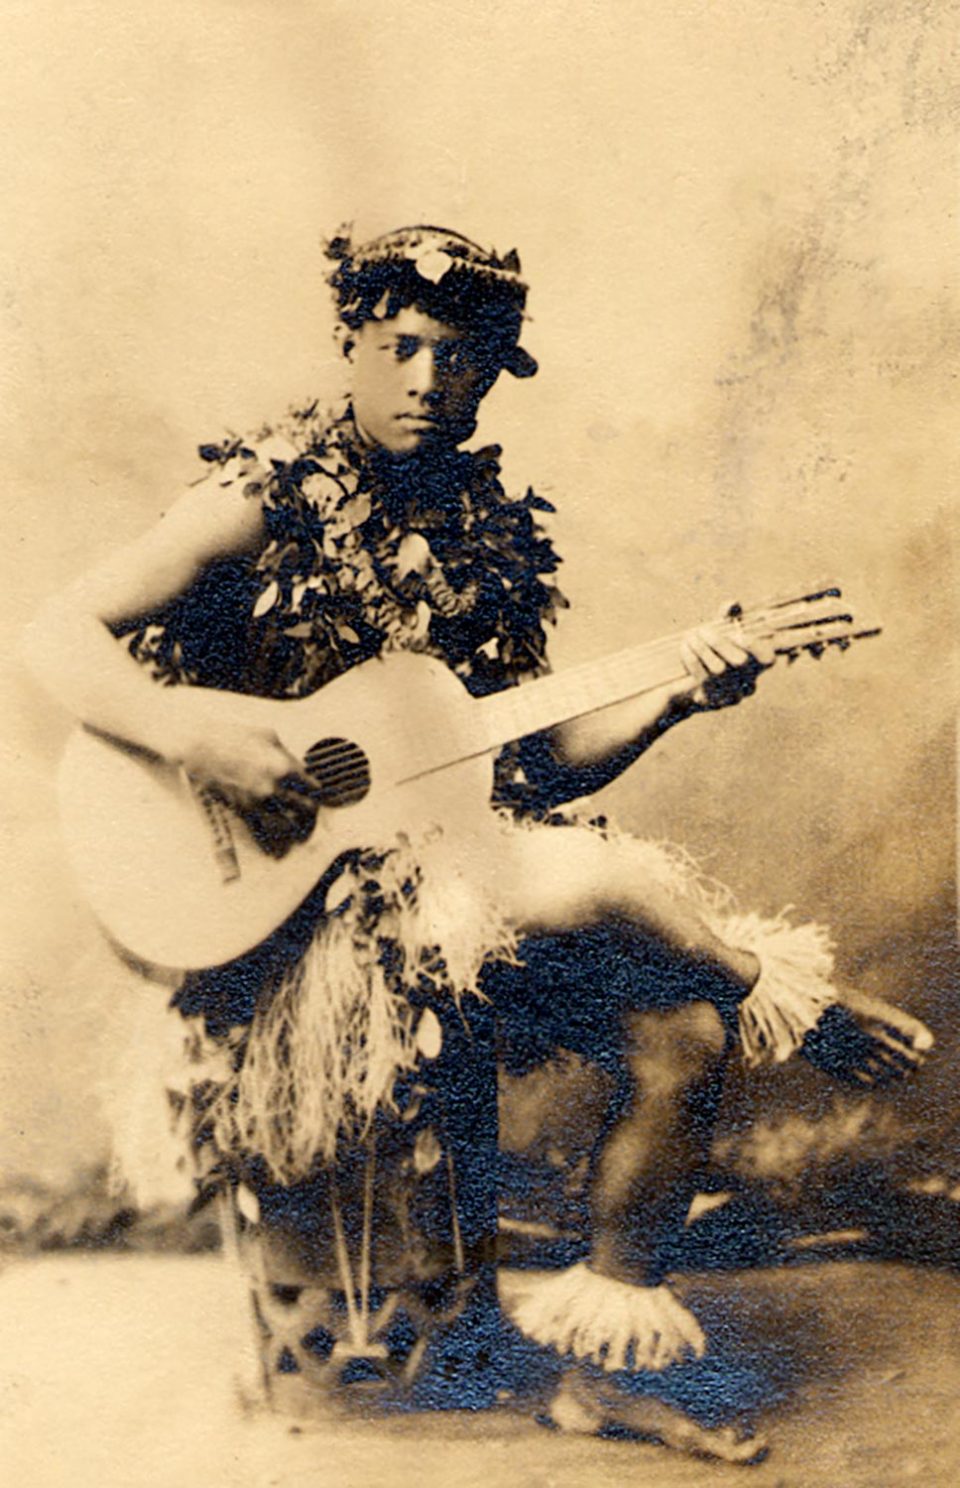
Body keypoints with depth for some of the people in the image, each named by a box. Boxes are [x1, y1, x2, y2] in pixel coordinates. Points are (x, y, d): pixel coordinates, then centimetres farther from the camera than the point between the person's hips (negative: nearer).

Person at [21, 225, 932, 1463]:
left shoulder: (484, 531, 10)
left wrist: (671, 695, -6)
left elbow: (539, 765, 10)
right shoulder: (265, 503, -5)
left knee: (680, 1037, -11)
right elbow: (60, 638, -13)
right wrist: (204, 743, -28)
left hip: (470, 846, 5)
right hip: (299, 883, -5)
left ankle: (596, 1367, 5)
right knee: (590, 886, -31)